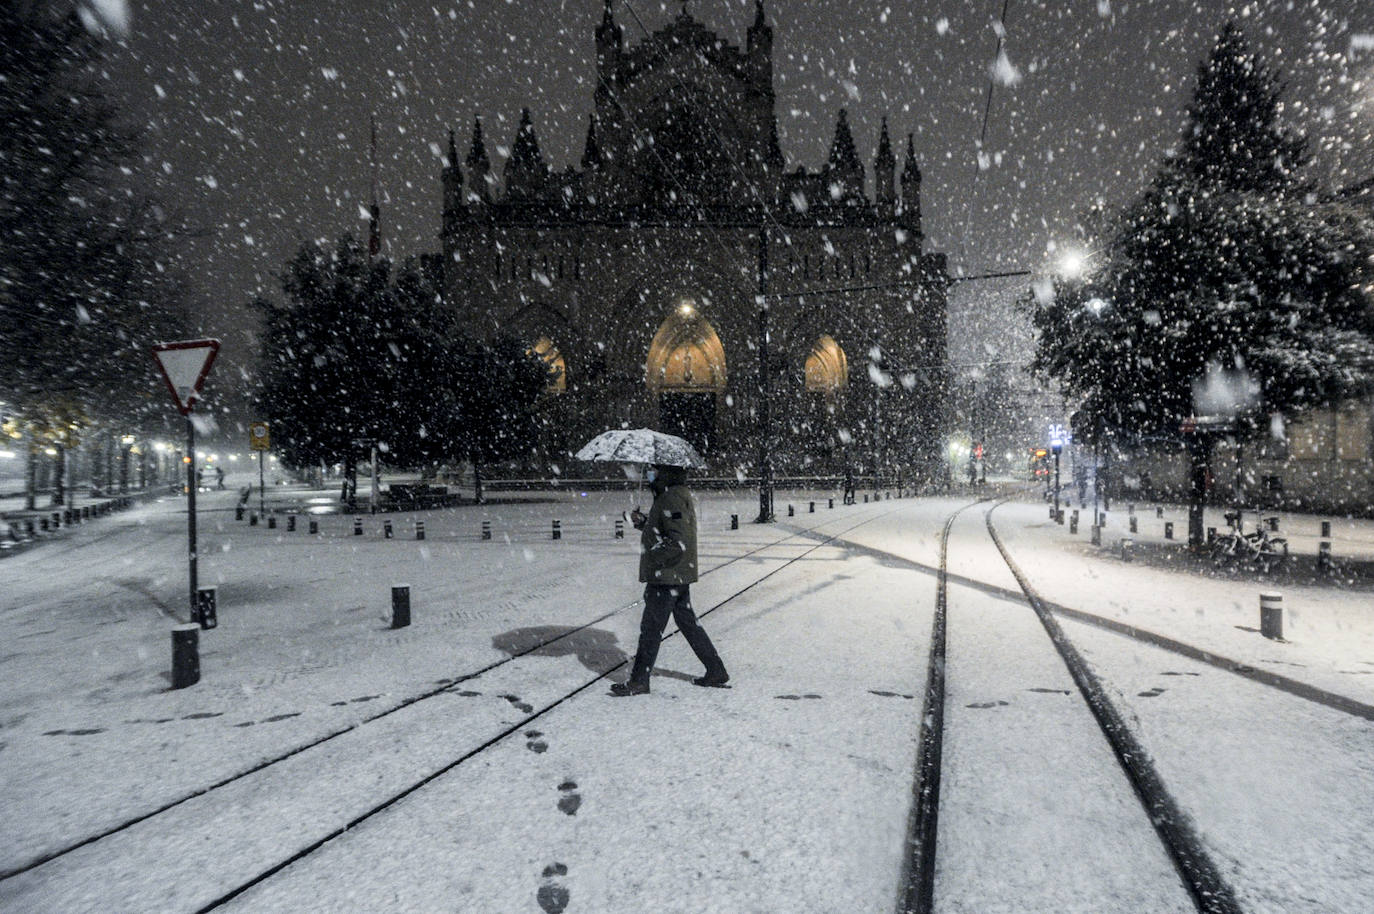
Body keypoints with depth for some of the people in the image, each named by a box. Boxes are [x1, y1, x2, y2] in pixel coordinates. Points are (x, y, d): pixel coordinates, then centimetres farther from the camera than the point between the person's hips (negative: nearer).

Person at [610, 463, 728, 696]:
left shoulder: (672, 498, -20)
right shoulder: (681, 494, 13)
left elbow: (679, 541, -26)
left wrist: (653, 558, -18)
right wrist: (643, 522, 7)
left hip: (667, 577, -10)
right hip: (681, 575, 10)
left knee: (651, 629, 1)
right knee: (688, 623, 17)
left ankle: (639, 681, 13)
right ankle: (716, 671, 23)